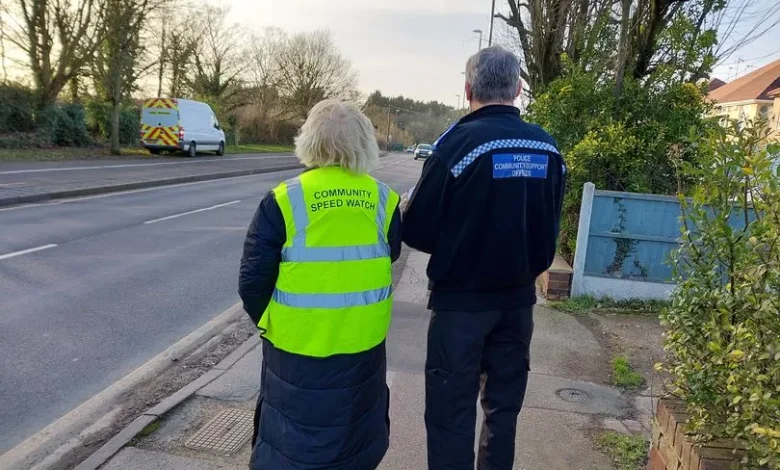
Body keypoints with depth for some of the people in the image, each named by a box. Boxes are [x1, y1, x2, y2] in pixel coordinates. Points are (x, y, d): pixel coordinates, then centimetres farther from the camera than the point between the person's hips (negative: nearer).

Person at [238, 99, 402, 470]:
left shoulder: (284, 200, -13)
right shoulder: (383, 200, -5)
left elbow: (253, 279, -9)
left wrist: (264, 319, 9)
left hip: (297, 344, -2)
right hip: (364, 343, 3)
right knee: (354, 434, 25)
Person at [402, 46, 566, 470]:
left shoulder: (460, 141, -17)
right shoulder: (549, 148, 1)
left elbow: (417, 232, -14)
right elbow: (549, 227, 10)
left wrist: (408, 209, 6)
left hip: (461, 300, -5)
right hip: (518, 298, 6)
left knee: (451, 412, 7)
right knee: (503, 407, 19)